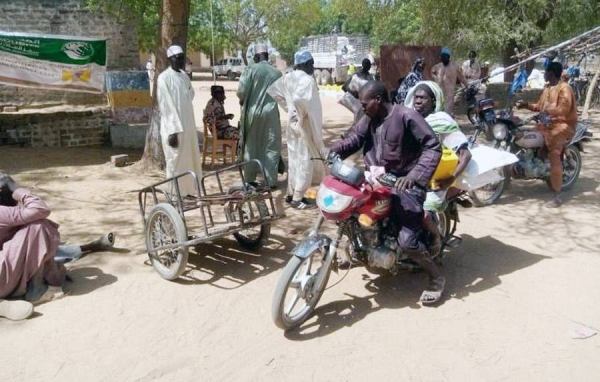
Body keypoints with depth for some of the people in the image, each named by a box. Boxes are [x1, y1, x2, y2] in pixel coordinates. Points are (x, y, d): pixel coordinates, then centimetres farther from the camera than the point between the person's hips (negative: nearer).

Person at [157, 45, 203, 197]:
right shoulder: (164, 78, -10)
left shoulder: (185, 76, 11)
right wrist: (172, 131, -19)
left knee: (191, 160, 13)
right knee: (175, 162, 0)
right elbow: (165, 106, -15)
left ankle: (189, 191, 25)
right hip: (174, 128, -7)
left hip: (188, 125, 7)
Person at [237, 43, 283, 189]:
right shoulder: (277, 73, 1)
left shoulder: (250, 69, -7)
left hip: (252, 112, -1)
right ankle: (271, 181, 8)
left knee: (251, 146, 12)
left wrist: (243, 101, 10)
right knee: (271, 148, 8)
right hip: (270, 113, 1)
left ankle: (250, 179, 19)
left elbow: (241, 92, -12)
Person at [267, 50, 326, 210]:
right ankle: (297, 199, 3)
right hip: (304, 125, -9)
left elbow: (273, 89, 10)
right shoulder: (308, 80, -19)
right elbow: (298, 99, -35)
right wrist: (302, 114, -18)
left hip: (293, 123, 9)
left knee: (294, 159, 17)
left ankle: (291, 194, 25)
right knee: (305, 162, -1)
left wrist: (287, 107, 10)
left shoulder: (289, 77, 5)